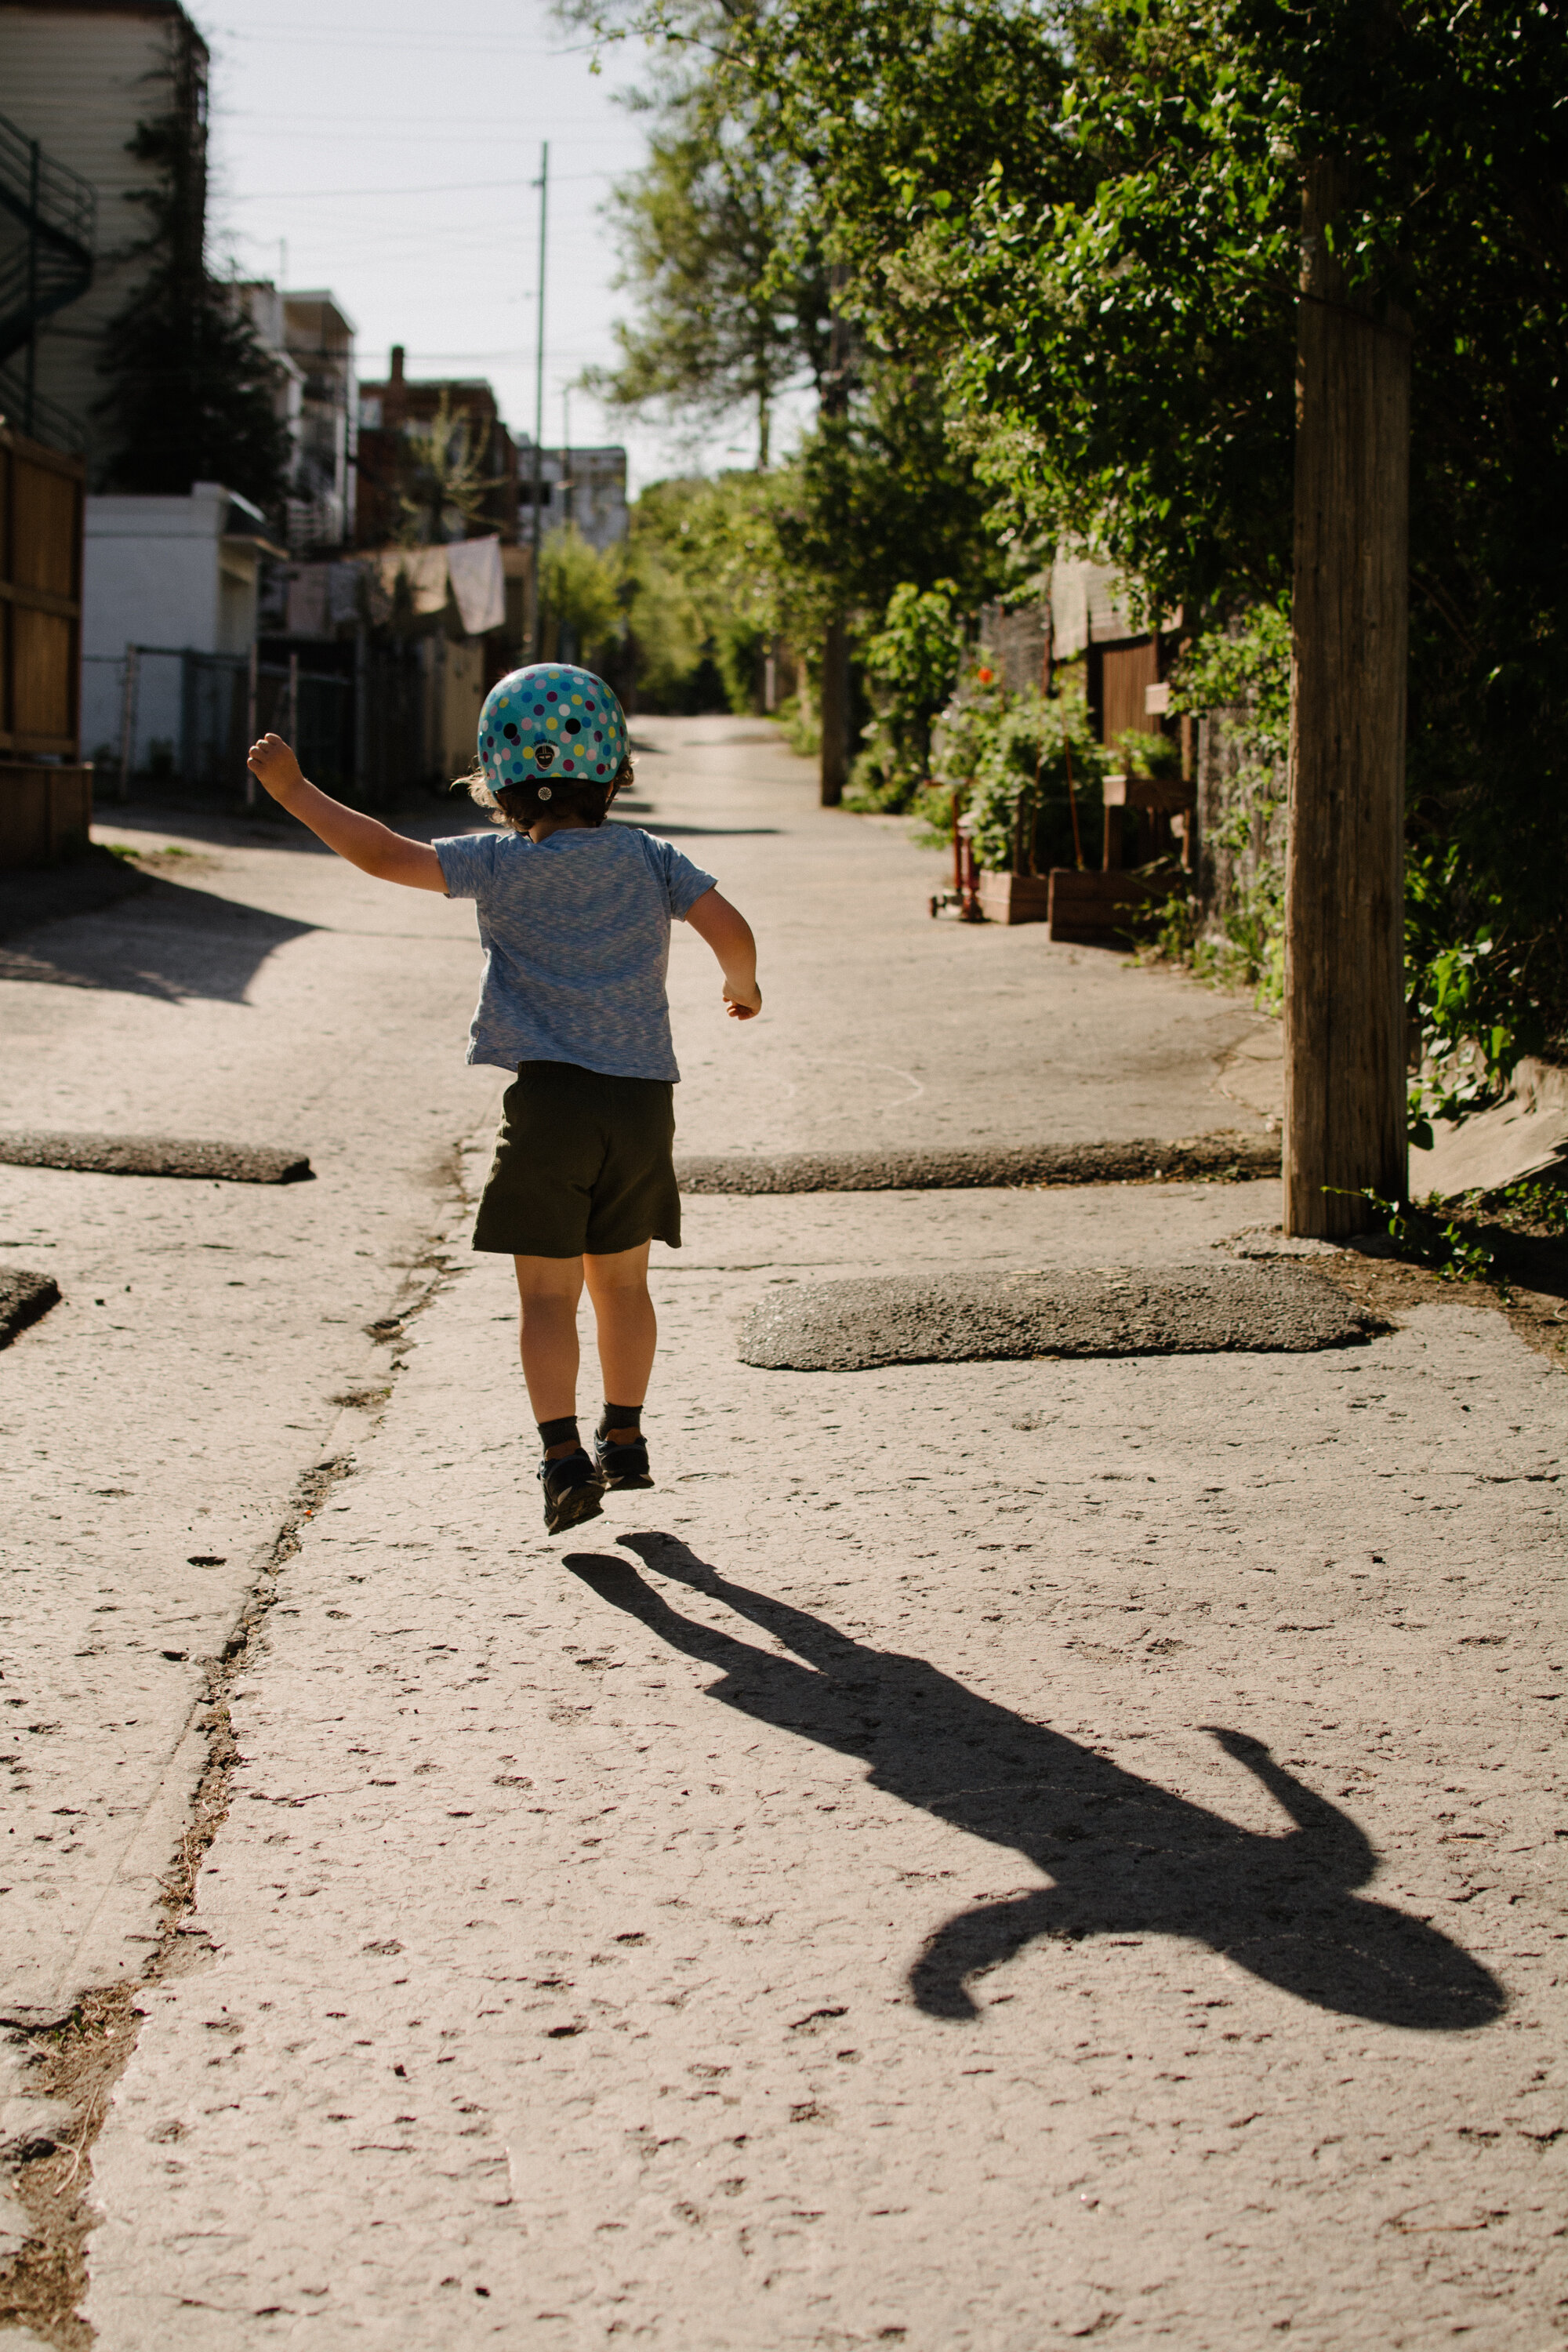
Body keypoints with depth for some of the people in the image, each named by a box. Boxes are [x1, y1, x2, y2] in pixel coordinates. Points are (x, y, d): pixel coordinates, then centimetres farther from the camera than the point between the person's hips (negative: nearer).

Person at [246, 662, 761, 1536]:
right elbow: (730, 928, -4)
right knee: (621, 1278, 18)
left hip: (551, 1096, -4)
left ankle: (566, 1456, -8)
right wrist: (742, 987, 18)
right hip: (644, 1100, 4)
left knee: (549, 1291, 1)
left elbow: (386, 855, -10)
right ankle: (625, 1440, 27)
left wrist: (295, 790, -1)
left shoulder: (505, 865, -6)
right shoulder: (649, 858, 4)